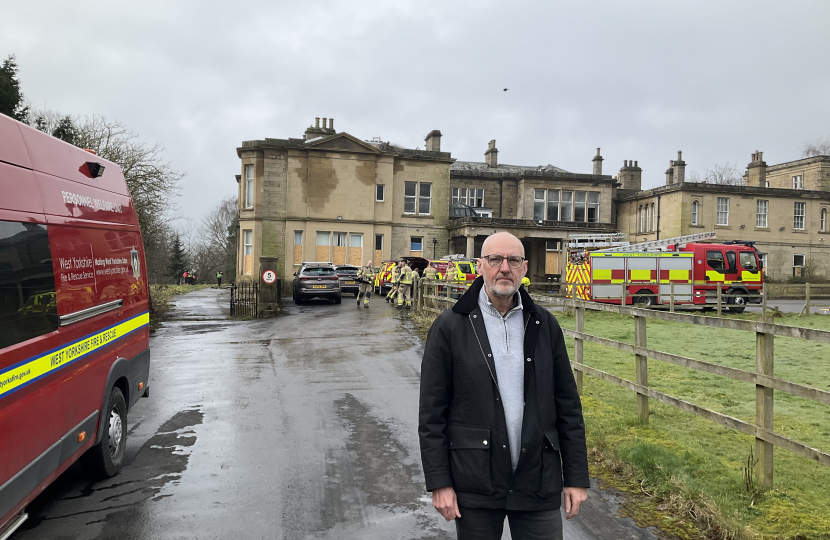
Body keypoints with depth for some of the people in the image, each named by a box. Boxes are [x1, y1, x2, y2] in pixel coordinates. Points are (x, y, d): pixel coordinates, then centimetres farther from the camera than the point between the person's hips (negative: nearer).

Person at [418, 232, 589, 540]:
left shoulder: (545, 326, 4)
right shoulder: (450, 327, -5)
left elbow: (568, 406, 6)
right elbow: (432, 410, -5)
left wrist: (576, 478, 4)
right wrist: (439, 482, -7)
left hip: (538, 482, 2)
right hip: (474, 487, -2)